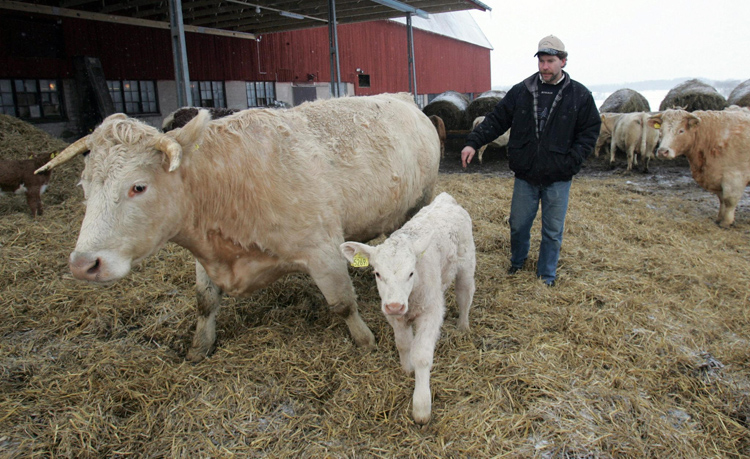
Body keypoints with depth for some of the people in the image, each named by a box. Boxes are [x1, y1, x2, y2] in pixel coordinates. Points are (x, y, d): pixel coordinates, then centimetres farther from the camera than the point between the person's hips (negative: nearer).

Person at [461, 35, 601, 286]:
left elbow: (590, 132, 2)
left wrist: (571, 160, -12)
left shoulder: (580, 95, -2)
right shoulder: (521, 91, 1)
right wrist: (473, 142, -10)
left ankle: (546, 275, 28)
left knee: (553, 230, 9)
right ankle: (517, 262, 41)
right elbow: (496, 120, 2)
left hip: (558, 179, -1)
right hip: (525, 175, 1)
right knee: (518, 224, 13)